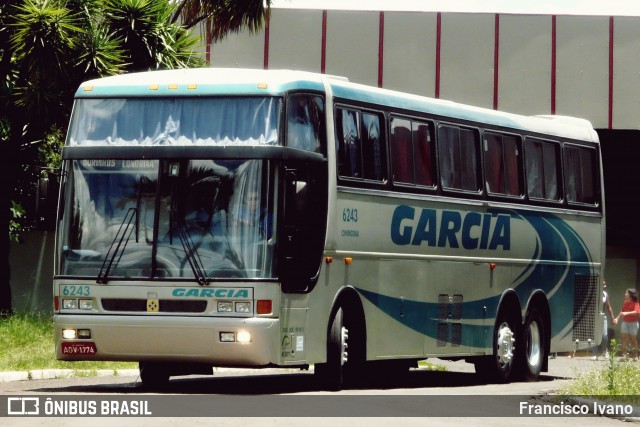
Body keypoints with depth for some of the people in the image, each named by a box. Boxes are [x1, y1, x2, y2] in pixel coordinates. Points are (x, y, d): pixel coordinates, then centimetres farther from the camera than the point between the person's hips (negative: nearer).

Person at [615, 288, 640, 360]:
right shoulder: (625, 302, 7)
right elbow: (622, 311, 18)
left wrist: (627, 313, -36)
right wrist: (617, 318, 8)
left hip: (633, 323, -5)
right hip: (625, 322, 5)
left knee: (633, 338, 4)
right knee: (624, 338, -3)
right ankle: (624, 355, -5)